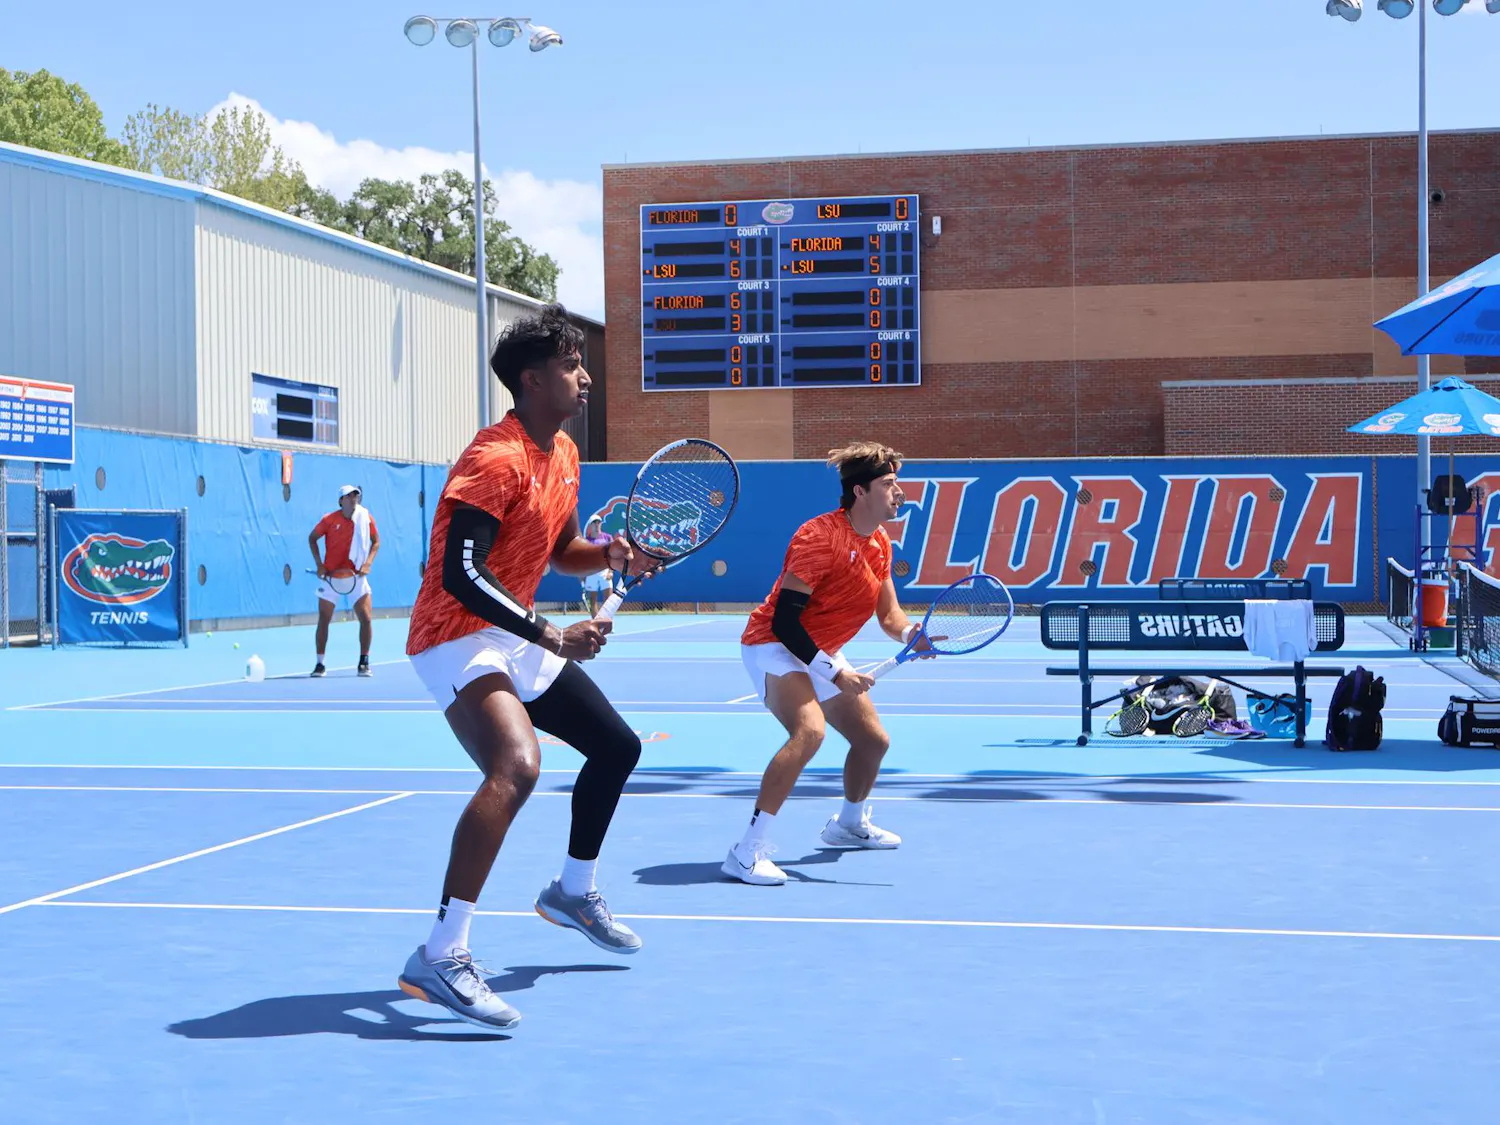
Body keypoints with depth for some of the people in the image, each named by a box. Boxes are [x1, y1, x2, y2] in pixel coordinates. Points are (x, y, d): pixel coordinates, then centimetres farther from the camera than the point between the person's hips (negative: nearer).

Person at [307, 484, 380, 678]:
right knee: (323, 620, 1)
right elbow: (312, 538, 6)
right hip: (331, 577, -1)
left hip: (356, 576, 1)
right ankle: (319, 664, 12)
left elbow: (376, 541, 8)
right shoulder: (330, 519, -7)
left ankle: (364, 662, 5)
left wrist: (368, 563, -7)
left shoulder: (366, 518, -4)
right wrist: (319, 564, -4)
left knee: (366, 618, -9)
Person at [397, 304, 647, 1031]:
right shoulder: (497, 460, -21)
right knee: (517, 766, -34)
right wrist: (552, 635, -33)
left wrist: (608, 554, 0)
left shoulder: (563, 454, 9)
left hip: (517, 641, 10)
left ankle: (574, 891, 42)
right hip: (458, 639, -10)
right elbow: (462, 574, -29)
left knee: (616, 746, 19)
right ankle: (441, 957, -36)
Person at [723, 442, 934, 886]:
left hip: (823, 653, 9)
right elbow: (784, 619, -28)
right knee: (810, 729, -34)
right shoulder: (821, 536, -26)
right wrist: (834, 673, -29)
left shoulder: (880, 544, 3)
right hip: (775, 647, -9)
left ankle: (850, 824, 46)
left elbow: (888, 614, 7)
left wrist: (910, 634, -17)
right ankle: (748, 852, -33)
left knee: (873, 739, 17)